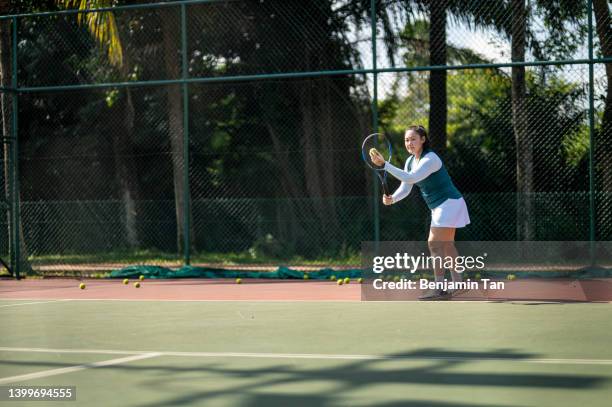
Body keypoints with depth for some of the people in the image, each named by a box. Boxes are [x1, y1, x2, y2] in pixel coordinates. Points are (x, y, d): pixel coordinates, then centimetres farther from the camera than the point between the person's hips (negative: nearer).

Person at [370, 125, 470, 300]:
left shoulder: (430, 159, -23)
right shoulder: (410, 161, 5)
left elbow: (410, 178, -35)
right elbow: (405, 188, 3)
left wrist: (384, 164, -38)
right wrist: (392, 198, -18)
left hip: (449, 204, -10)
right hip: (439, 207, 10)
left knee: (434, 243, -16)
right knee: (447, 245, 18)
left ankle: (440, 289, -18)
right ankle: (457, 284, 29)